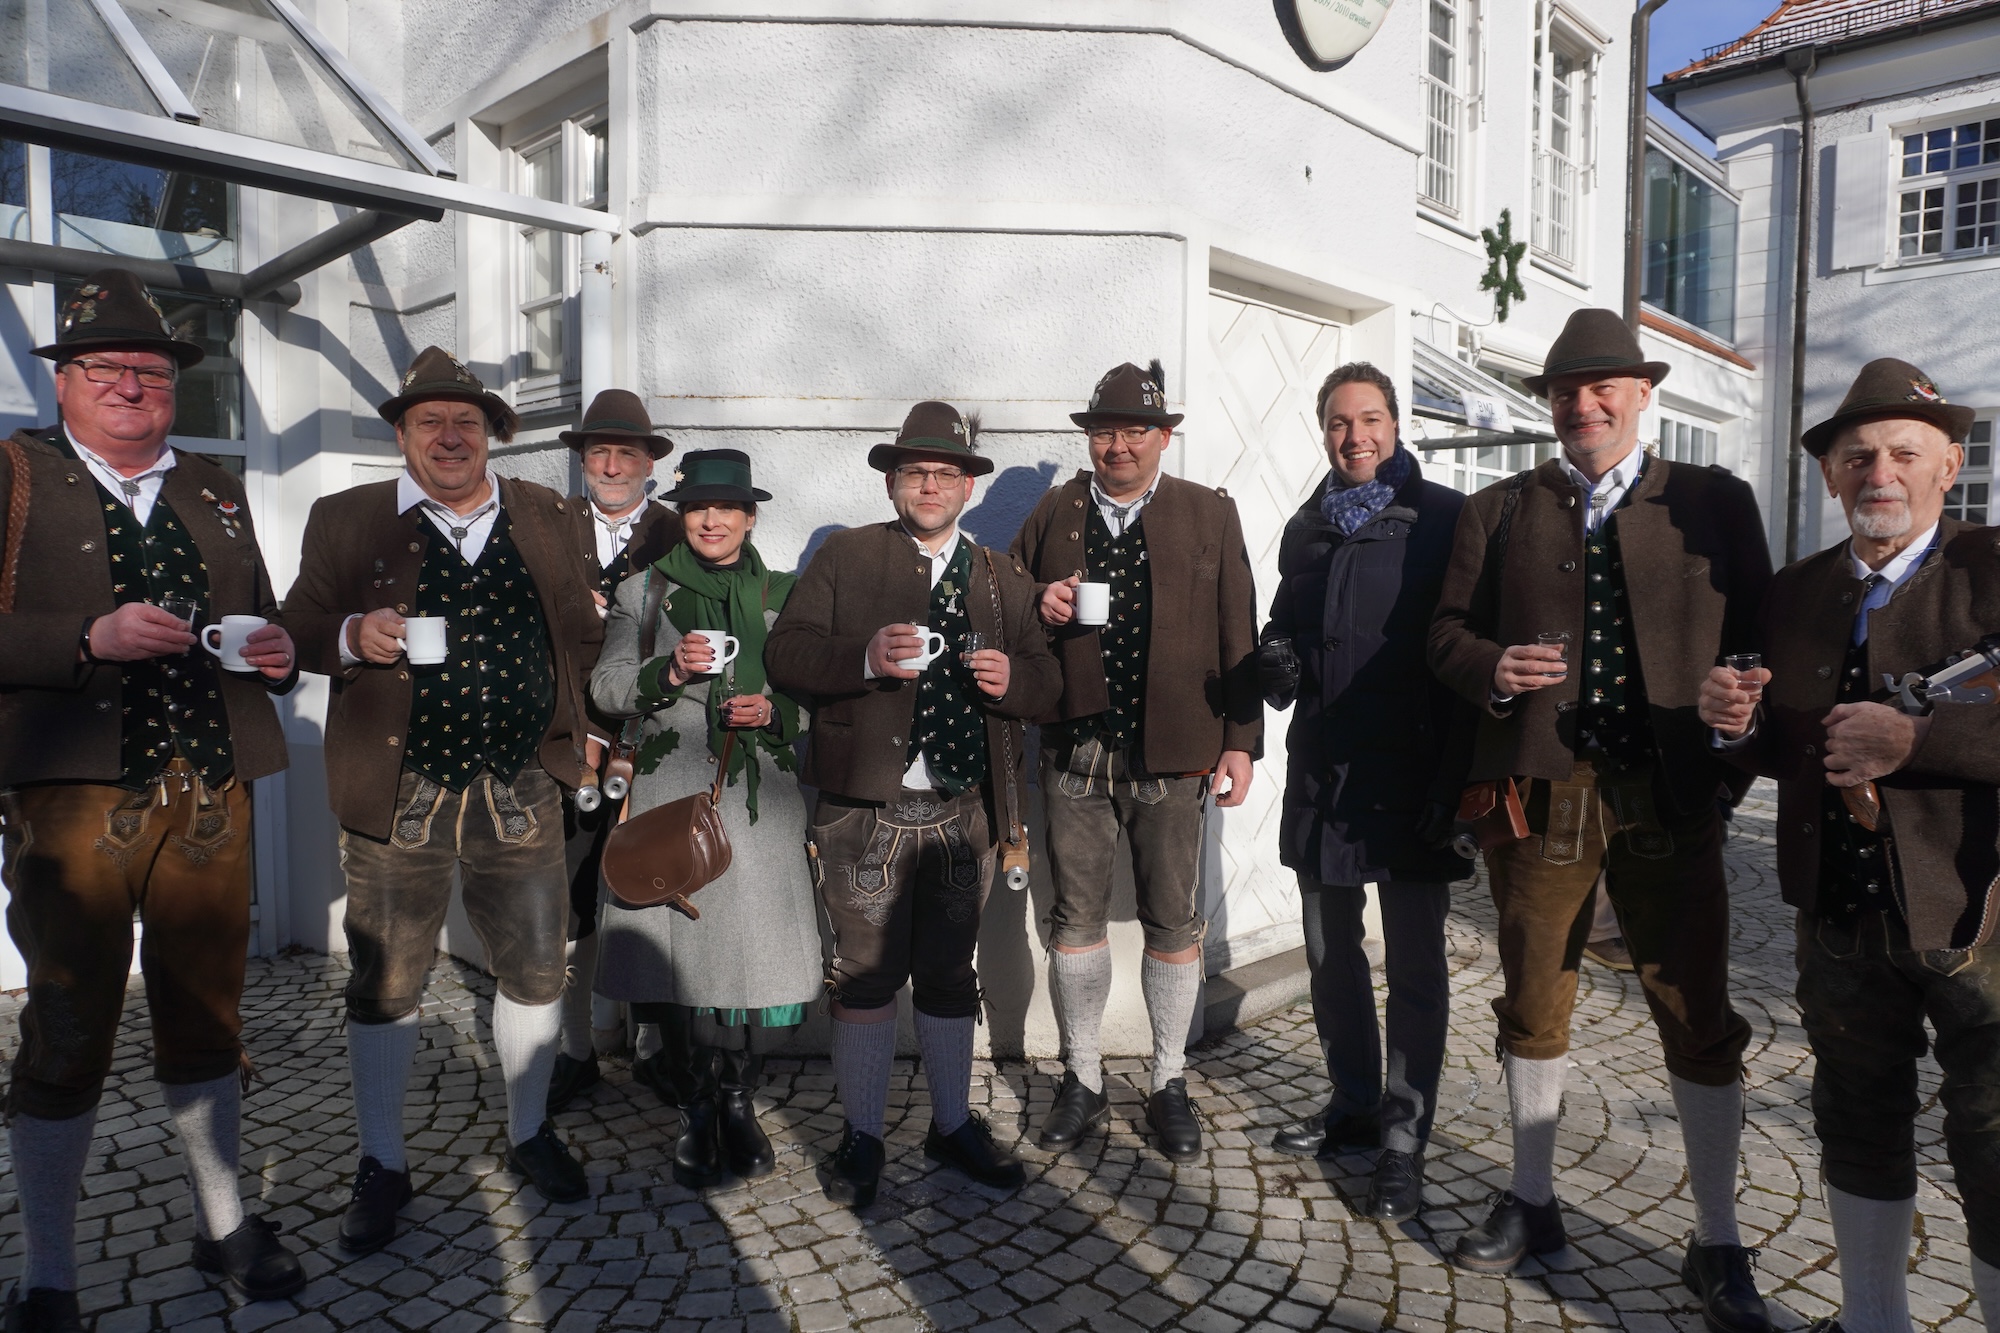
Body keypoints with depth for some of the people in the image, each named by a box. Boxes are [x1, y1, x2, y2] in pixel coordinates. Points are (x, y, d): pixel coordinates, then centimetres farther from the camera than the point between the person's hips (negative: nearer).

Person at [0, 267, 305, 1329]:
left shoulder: (214, 491, 16)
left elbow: (261, 622, 21)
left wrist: (277, 652, 0)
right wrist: (90, 638, -21)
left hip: (213, 795, 4)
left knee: (208, 1012, 14)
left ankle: (223, 1224, 30)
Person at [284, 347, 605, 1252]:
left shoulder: (543, 516, 9)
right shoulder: (344, 520, 4)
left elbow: (579, 631, 14)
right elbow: (301, 628, 3)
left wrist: (564, 727, 7)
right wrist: (353, 636, -18)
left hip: (520, 793, 2)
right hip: (398, 795, -1)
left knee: (535, 973, 10)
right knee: (384, 985, 8)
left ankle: (529, 1134, 32)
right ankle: (382, 1166, 28)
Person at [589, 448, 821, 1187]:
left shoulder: (782, 594, 14)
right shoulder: (643, 590, 12)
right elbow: (605, 687, 6)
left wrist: (775, 711, -7)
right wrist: (670, 670, -11)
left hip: (760, 795, 1)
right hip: (671, 793, 0)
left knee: (757, 944, -5)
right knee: (681, 940, -4)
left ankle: (727, 1100, 18)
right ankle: (715, 1099, 19)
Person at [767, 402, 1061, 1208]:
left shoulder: (1004, 580, 12)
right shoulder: (844, 557, 3)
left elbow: (1046, 687, 9)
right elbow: (784, 655, -6)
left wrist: (1011, 677, -14)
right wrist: (864, 657, -23)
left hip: (963, 815, 3)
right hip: (864, 811, -3)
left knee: (950, 975, 15)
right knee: (866, 976, 6)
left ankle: (953, 1126, 32)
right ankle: (862, 1138, 24)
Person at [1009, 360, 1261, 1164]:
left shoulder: (1210, 516, 6)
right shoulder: (1052, 515, 9)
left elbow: (1238, 637, 3)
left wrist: (1241, 740, -3)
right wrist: (1041, 609, -9)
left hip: (1174, 755, -1)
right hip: (1076, 753, 1)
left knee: (1175, 923, 7)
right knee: (1076, 919, 9)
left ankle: (1170, 1084, 26)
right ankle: (1082, 1083, 26)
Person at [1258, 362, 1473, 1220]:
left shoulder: (1445, 519, -6)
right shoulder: (1306, 528, 12)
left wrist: (1455, 779, -16)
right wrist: (1275, 659, -3)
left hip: (1411, 775, -6)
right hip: (1322, 771, 6)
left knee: (1415, 964, 6)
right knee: (1330, 951, 16)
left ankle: (1404, 1142, 17)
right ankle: (1354, 1103, 33)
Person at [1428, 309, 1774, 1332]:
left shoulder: (1715, 503, 6)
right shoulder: (1497, 511, 8)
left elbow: (1759, 640, 4)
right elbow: (1447, 634, 6)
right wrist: (1491, 669, -14)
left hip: (1670, 799, -1)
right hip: (1539, 792, 1)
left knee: (1698, 1020, 5)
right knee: (1533, 1007, 13)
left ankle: (1718, 1247, 23)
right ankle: (1531, 1202, 32)